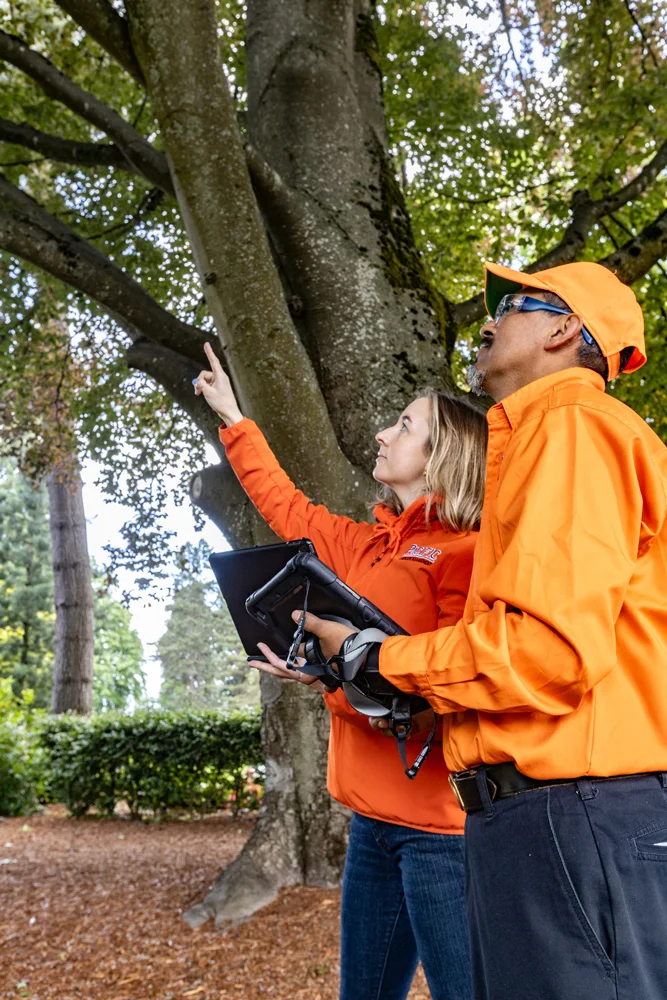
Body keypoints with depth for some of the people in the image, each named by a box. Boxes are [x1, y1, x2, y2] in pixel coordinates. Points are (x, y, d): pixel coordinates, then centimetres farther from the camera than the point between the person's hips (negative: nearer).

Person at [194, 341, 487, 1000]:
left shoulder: (464, 552, -9)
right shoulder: (365, 546, 15)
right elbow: (284, 505, 28)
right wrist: (232, 417, 35)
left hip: (440, 822, -8)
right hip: (374, 818, 8)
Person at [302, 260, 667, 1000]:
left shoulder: (571, 425, -10)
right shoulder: (534, 440, 22)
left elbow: (550, 648, -22)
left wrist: (376, 658, -7)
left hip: (573, 817, -10)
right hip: (539, 812, 10)